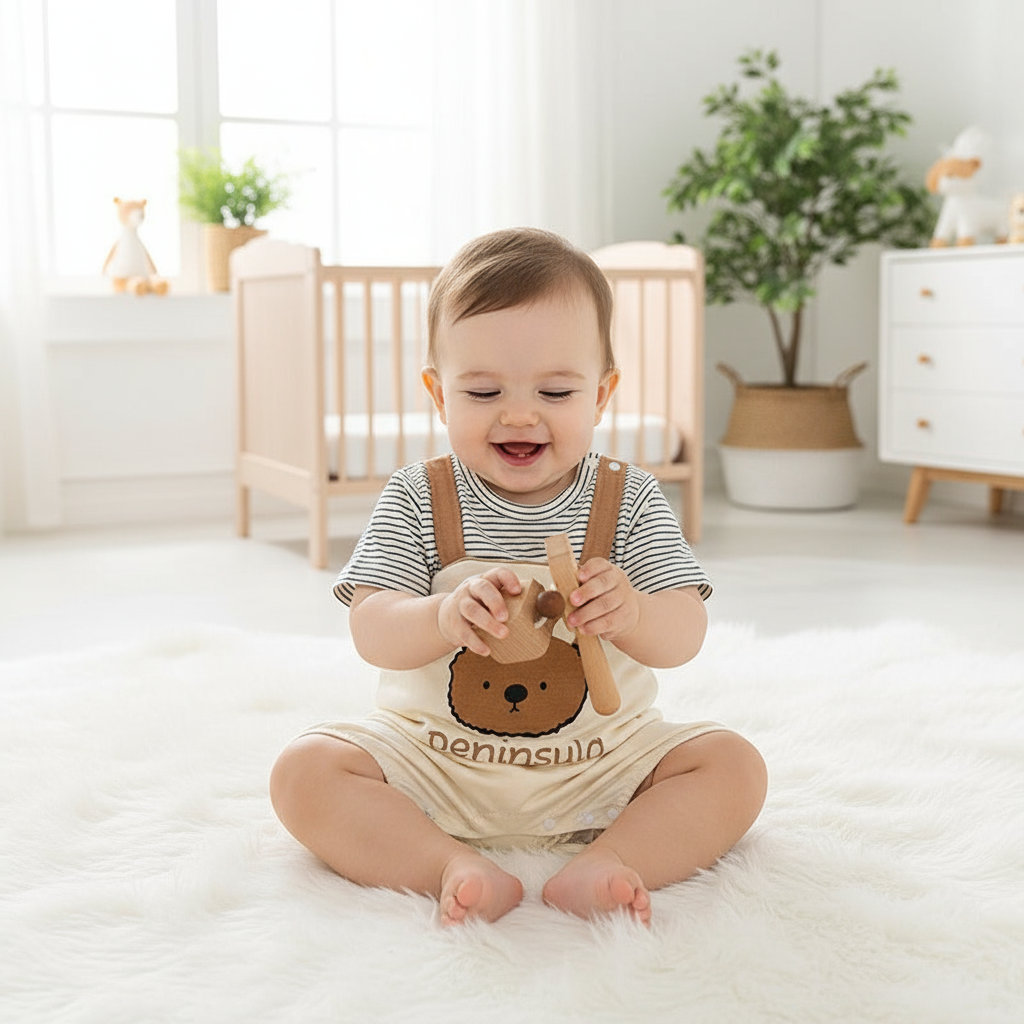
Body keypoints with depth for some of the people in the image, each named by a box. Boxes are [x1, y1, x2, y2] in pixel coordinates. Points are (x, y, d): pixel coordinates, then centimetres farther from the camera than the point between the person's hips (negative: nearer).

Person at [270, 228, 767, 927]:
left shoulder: (628, 501, -4)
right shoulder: (418, 500, -5)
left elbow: (686, 636, -11)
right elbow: (371, 633, -14)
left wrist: (629, 612, -35)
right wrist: (444, 618, -37)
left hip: (601, 765, 1)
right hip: (434, 758, 0)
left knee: (734, 764, -17)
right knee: (306, 771, -20)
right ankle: (456, 867, -29)